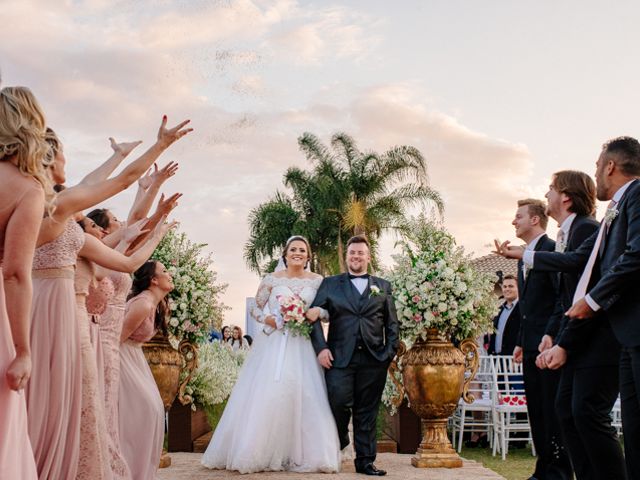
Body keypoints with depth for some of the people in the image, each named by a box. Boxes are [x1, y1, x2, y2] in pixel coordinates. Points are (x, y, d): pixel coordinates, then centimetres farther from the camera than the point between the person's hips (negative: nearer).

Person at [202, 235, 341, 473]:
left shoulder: (317, 281, 7)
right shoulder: (271, 279, 4)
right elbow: (255, 309, 9)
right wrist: (268, 319, -10)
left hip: (303, 347, 1)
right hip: (273, 345, -1)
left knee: (303, 398, -3)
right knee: (266, 396, -5)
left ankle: (301, 454, 7)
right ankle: (261, 454, 5)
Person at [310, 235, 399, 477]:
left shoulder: (383, 286, 16)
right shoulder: (330, 284, 11)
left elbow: (392, 324, 14)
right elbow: (314, 316, 3)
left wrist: (390, 352, 1)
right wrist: (321, 348, -8)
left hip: (373, 359, 2)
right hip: (339, 357, -1)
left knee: (367, 412, 4)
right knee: (339, 403, -9)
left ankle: (365, 460, 14)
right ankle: (336, 447, 18)